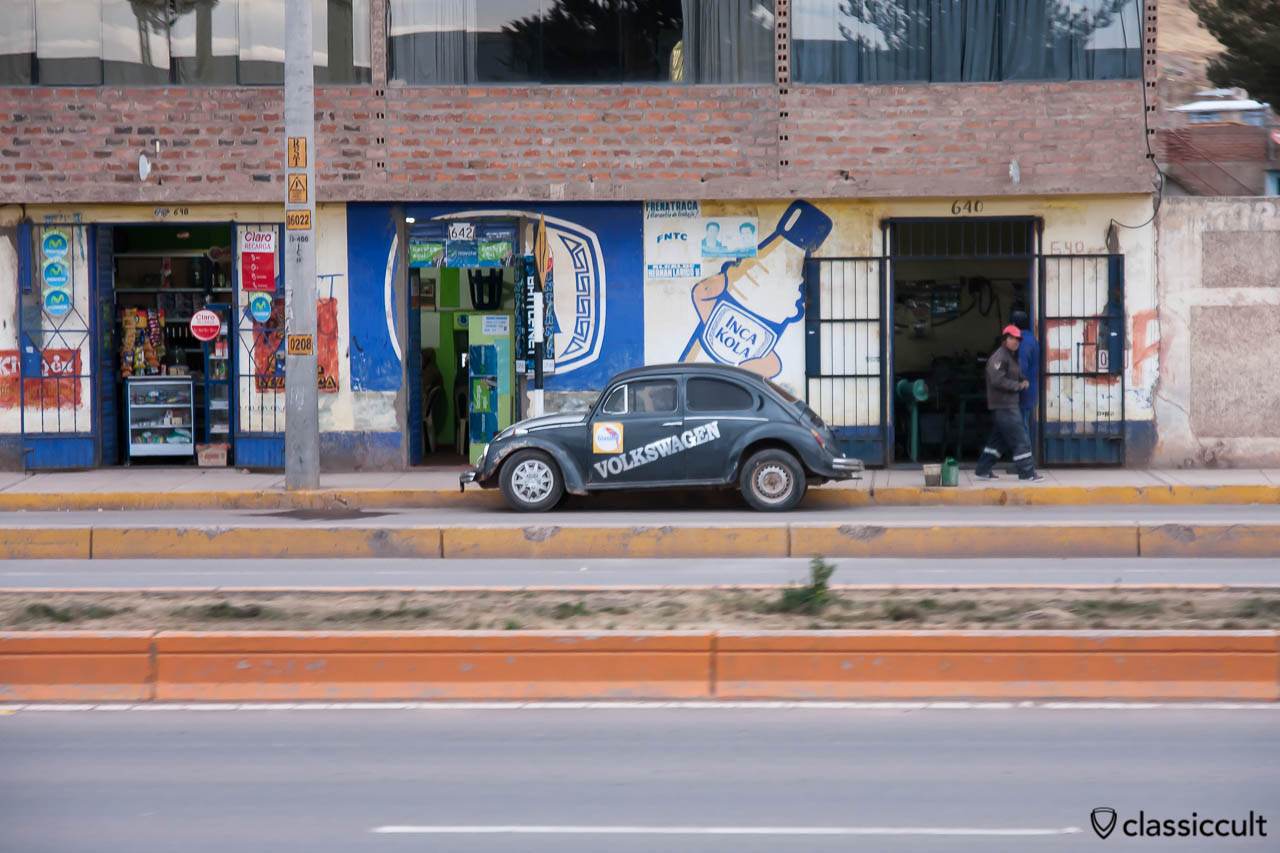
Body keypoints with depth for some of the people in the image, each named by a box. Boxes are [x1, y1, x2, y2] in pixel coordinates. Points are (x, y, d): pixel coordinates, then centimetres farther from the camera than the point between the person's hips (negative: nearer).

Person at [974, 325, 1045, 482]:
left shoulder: (1011, 357, 19)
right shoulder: (999, 357, -14)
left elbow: (1016, 376, 28)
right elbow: (997, 380, -23)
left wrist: (1023, 381, 5)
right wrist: (1018, 386, -14)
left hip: (1009, 404, 11)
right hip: (1004, 406, -11)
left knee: (997, 439, 13)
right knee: (1019, 440, -8)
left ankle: (982, 470, 17)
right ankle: (1027, 473, -5)